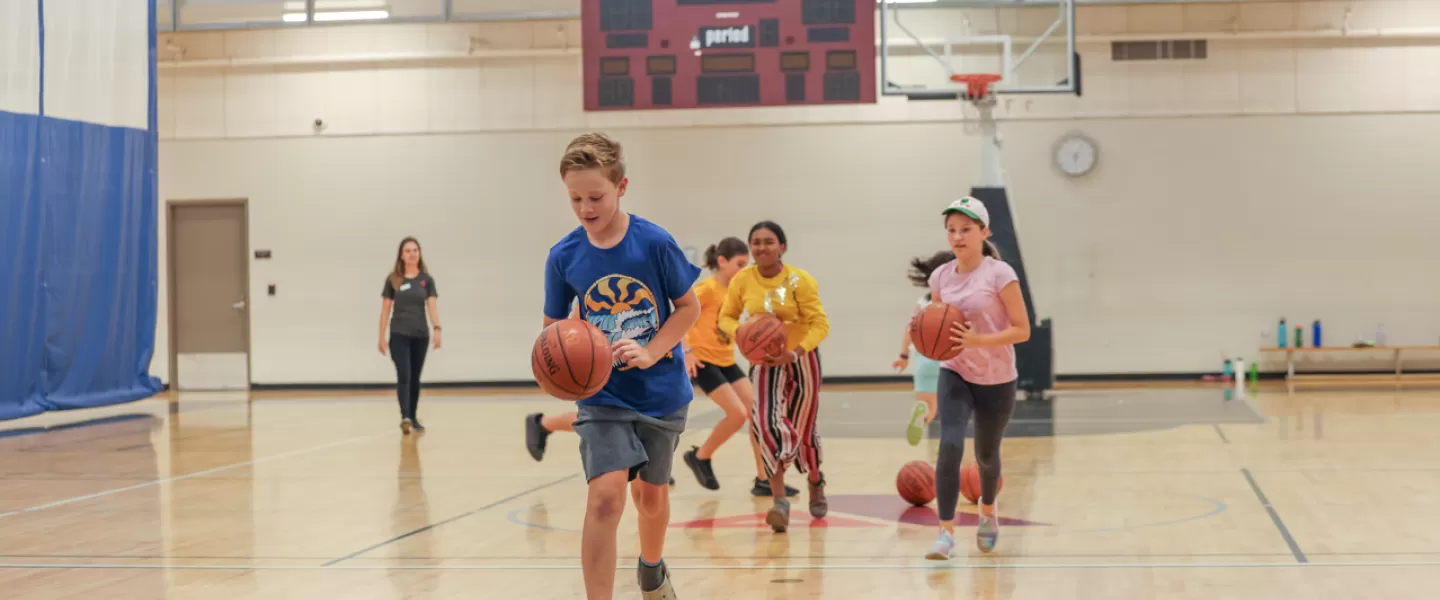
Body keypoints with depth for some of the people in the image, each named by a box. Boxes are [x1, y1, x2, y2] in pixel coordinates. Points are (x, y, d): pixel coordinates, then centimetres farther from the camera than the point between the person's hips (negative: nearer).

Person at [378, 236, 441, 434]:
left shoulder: (427, 279, 3)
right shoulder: (393, 279, 0)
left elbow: (432, 305, -6)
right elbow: (385, 309, 4)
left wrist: (436, 329, -22)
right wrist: (381, 337, 1)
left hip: (421, 335, 2)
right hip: (399, 334, -2)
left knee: (415, 378, 11)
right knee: (403, 376, -15)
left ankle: (413, 417, 23)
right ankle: (405, 417, -25)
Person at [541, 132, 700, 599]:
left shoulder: (654, 243, -14)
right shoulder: (564, 256, -9)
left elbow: (689, 306, -5)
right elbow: (554, 326, 3)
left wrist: (651, 353, -19)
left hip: (661, 391, 1)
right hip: (603, 395, 0)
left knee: (651, 493, 18)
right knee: (606, 494, -20)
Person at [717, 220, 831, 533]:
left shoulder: (799, 280, -16)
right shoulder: (742, 281, -8)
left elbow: (820, 324, -15)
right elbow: (726, 317, 4)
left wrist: (795, 352, -31)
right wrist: (740, 333, -18)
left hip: (802, 359, -1)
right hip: (764, 361, 1)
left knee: (803, 429, 11)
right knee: (766, 422, -21)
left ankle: (816, 481, 44)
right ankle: (780, 502, -18)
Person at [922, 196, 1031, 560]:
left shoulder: (999, 274, -15)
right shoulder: (941, 277, -2)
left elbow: (1022, 330, -15)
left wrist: (978, 340, -28)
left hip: (997, 381, -2)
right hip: (955, 375, 2)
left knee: (986, 455, 14)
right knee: (949, 447, -20)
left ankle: (987, 510, 47)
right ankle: (946, 533, -16)